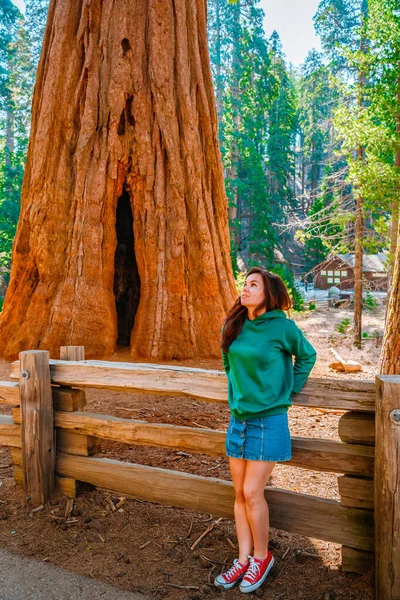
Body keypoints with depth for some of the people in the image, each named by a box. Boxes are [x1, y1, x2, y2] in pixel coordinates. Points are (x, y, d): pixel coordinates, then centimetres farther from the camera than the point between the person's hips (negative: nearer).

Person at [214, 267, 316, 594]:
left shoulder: (282, 327, -12)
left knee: (252, 492, -2)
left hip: (268, 420, -5)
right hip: (238, 418, 5)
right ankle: (244, 560, 26)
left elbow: (307, 355, 5)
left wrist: (290, 389, 3)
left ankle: (262, 557, 22)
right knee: (240, 494, 11)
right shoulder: (234, 325, 1)